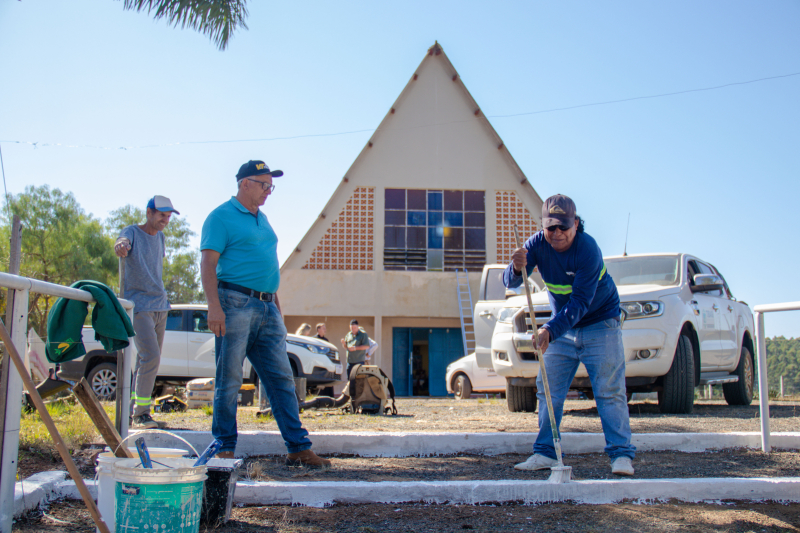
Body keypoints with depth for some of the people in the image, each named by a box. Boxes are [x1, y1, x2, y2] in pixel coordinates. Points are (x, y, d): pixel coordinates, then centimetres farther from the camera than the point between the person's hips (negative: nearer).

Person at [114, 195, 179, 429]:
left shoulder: (160, 237, 13)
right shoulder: (133, 232, -7)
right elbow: (122, 242, -30)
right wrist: (120, 246, -54)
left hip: (160, 306, 7)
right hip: (139, 306, -7)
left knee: (149, 360, 11)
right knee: (150, 357, -17)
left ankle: (133, 406, 23)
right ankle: (141, 413, -8)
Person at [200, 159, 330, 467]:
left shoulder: (262, 219, 21)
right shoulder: (221, 217, -2)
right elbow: (208, 262, -11)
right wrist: (214, 306, -22)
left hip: (266, 309, 8)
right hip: (235, 305, -7)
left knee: (282, 379, 5)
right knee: (229, 380, 0)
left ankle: (299, 448, 8)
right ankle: (225, 448, 11)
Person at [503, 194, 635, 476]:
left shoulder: (588, 250, -26)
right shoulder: (538, 243, -10)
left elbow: (581, 302, -31)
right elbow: (510, 282, -18)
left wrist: (551, 330, -42)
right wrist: (517, 268, -41)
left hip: (600, 325, -5)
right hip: (563, 326, 5)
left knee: (609, 390, -9)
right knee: (547, 389, 2)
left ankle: (621, 454, -2)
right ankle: (545, 453, 9)